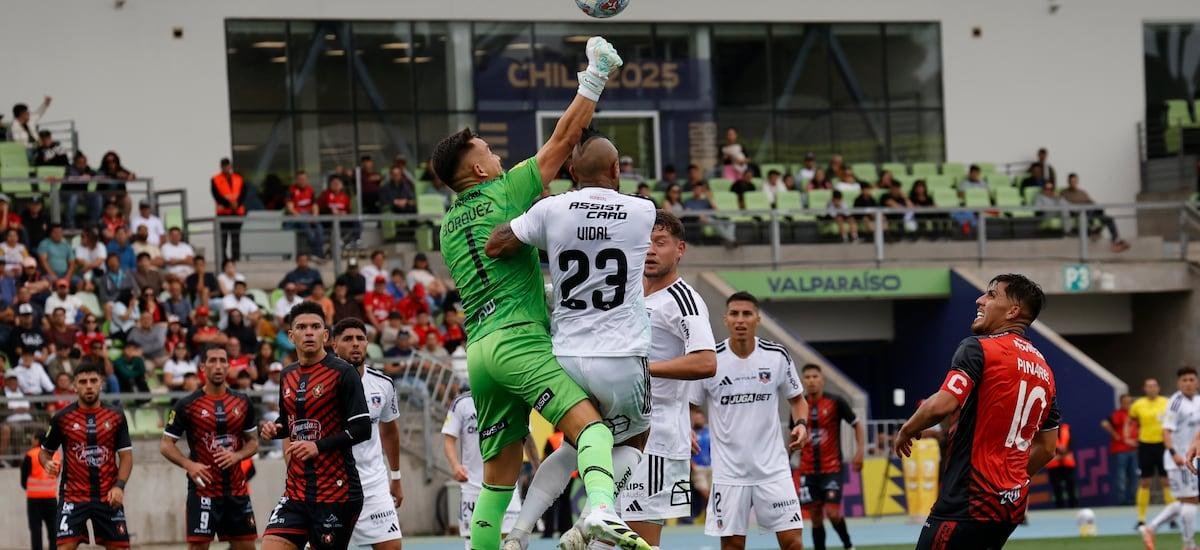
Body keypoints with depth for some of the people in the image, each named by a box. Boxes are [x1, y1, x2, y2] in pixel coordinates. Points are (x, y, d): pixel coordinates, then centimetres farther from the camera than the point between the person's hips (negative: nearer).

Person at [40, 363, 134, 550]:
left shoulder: (116, 416, 4)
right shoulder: (62, 418, 1)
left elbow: (126, 455, 5)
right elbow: (44, 451, 11)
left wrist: (119, 486, -10)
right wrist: (47, 464, -13)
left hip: (109, 497, 2)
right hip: (73, 497, -2)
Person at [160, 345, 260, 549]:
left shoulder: (242, 402, 7)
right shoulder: (187, 405, -4)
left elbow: (253, 442, 14)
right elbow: (166, 444, -2)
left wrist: (237, 456, -7)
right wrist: (188, 465, -18)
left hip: (236, 489, 4)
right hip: (203, 490, -4)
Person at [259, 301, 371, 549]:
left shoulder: (342, 373, -9)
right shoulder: (287, 376, 12)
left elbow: (362, 429, -14)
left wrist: (319, 446, -22)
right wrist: (275, 428, 5)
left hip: (337, 493, -6)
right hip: (296, 491, 6)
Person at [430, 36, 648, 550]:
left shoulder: (449, 225, 22)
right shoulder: (506, 190, 3)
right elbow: (562, 139, 4)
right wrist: (594, 79, 11)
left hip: (477, 349, 8)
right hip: (518, 338, -8)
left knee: (498, 477, 10)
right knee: (590, 425, -23)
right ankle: (602, 507, -50)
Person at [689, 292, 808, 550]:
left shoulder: (777, 357, -1)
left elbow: (796, 398, 13)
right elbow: (688, 405, 6)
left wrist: (801, 424, -8)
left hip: (773, 467, 1)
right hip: (729, 468, -1)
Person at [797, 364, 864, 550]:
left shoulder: (835, 402, -7)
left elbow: (857, 425, 1)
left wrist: (860, 452, -12)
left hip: (832, 469, -3)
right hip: (808, 470, 3)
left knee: (833, 513, -12)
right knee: (816, 517, 2)